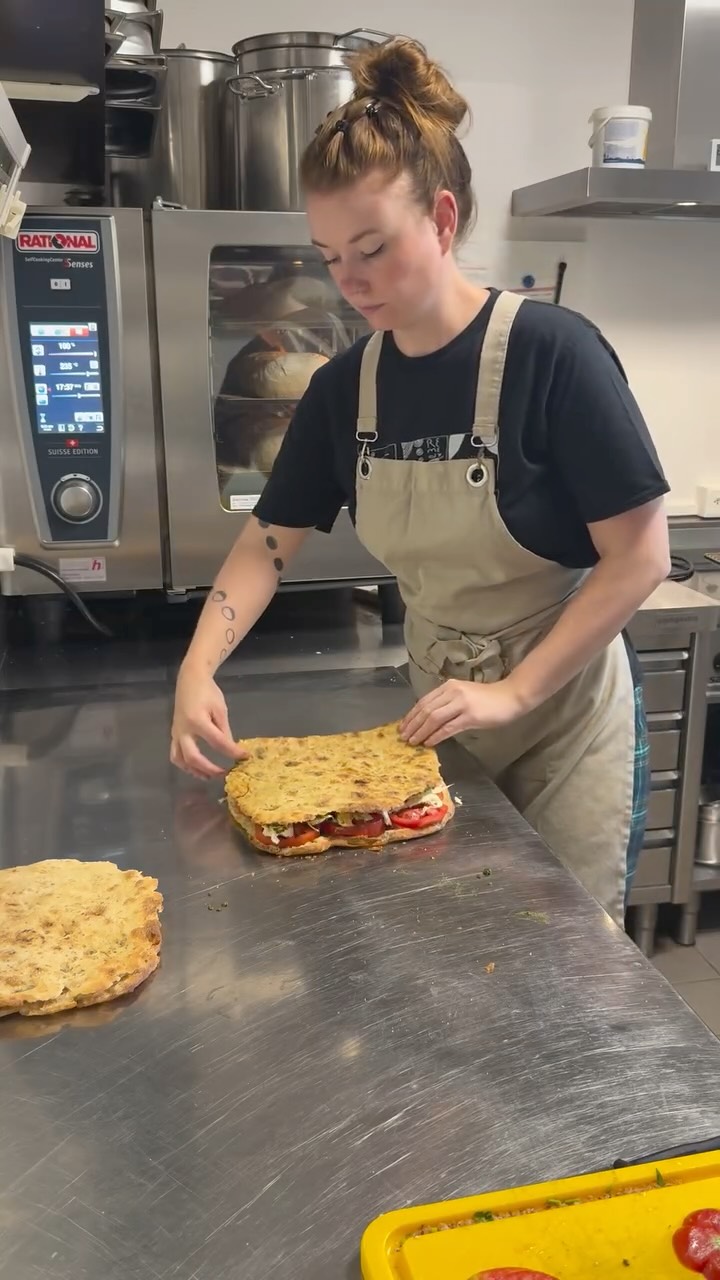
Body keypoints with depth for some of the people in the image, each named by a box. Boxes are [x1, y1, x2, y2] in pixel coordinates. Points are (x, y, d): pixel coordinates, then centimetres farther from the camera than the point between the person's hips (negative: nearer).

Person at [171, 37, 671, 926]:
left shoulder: (551, 352, -19)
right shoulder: (345, 385, -4)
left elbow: (640, 558, -17)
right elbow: (268, 542, 3)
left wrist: (514, 692, -20)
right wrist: (197, 669, -11)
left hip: (566, 719, -4)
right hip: (435, 712, 4)